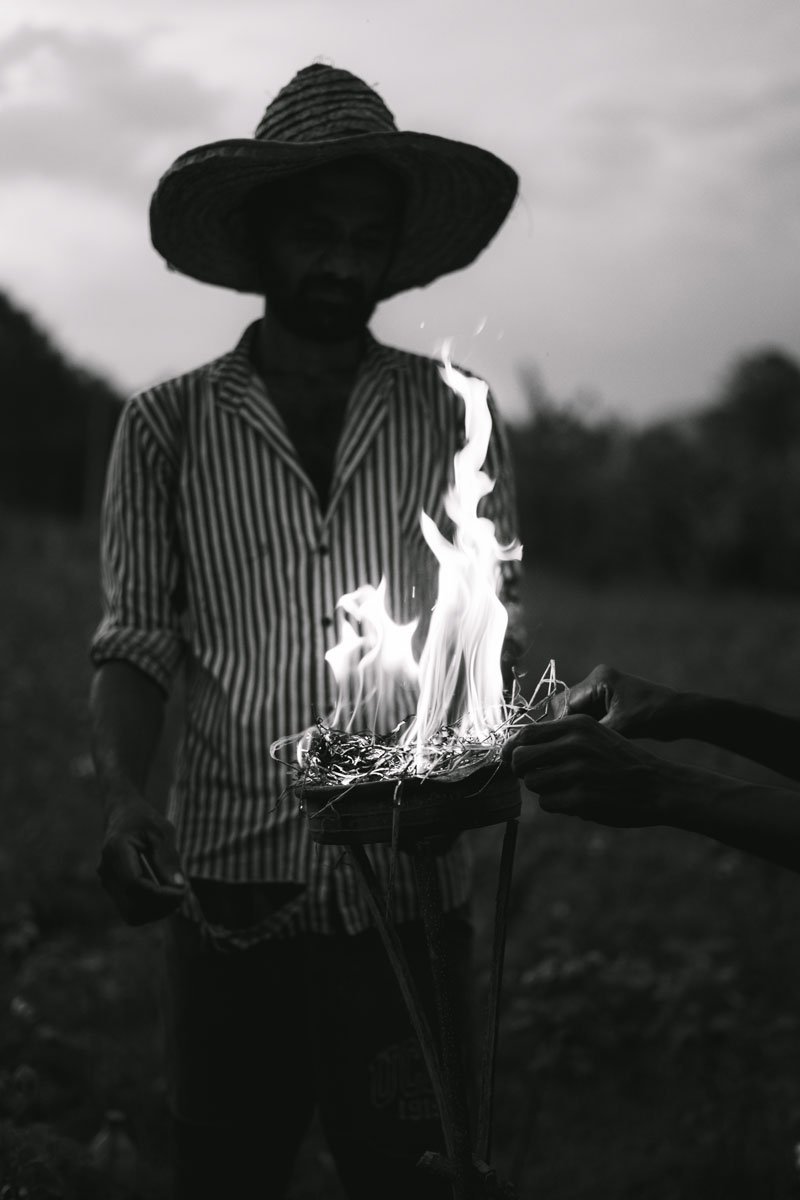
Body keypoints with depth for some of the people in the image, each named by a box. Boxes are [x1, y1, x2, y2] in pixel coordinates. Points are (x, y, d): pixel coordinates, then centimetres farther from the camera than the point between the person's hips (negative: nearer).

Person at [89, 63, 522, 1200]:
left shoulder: (453, 416, 4)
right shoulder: (167, 425, 2)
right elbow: (134, 647, 3)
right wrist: (125, 799, -14)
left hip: (413, 892, 1)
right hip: (231, 894, 0)